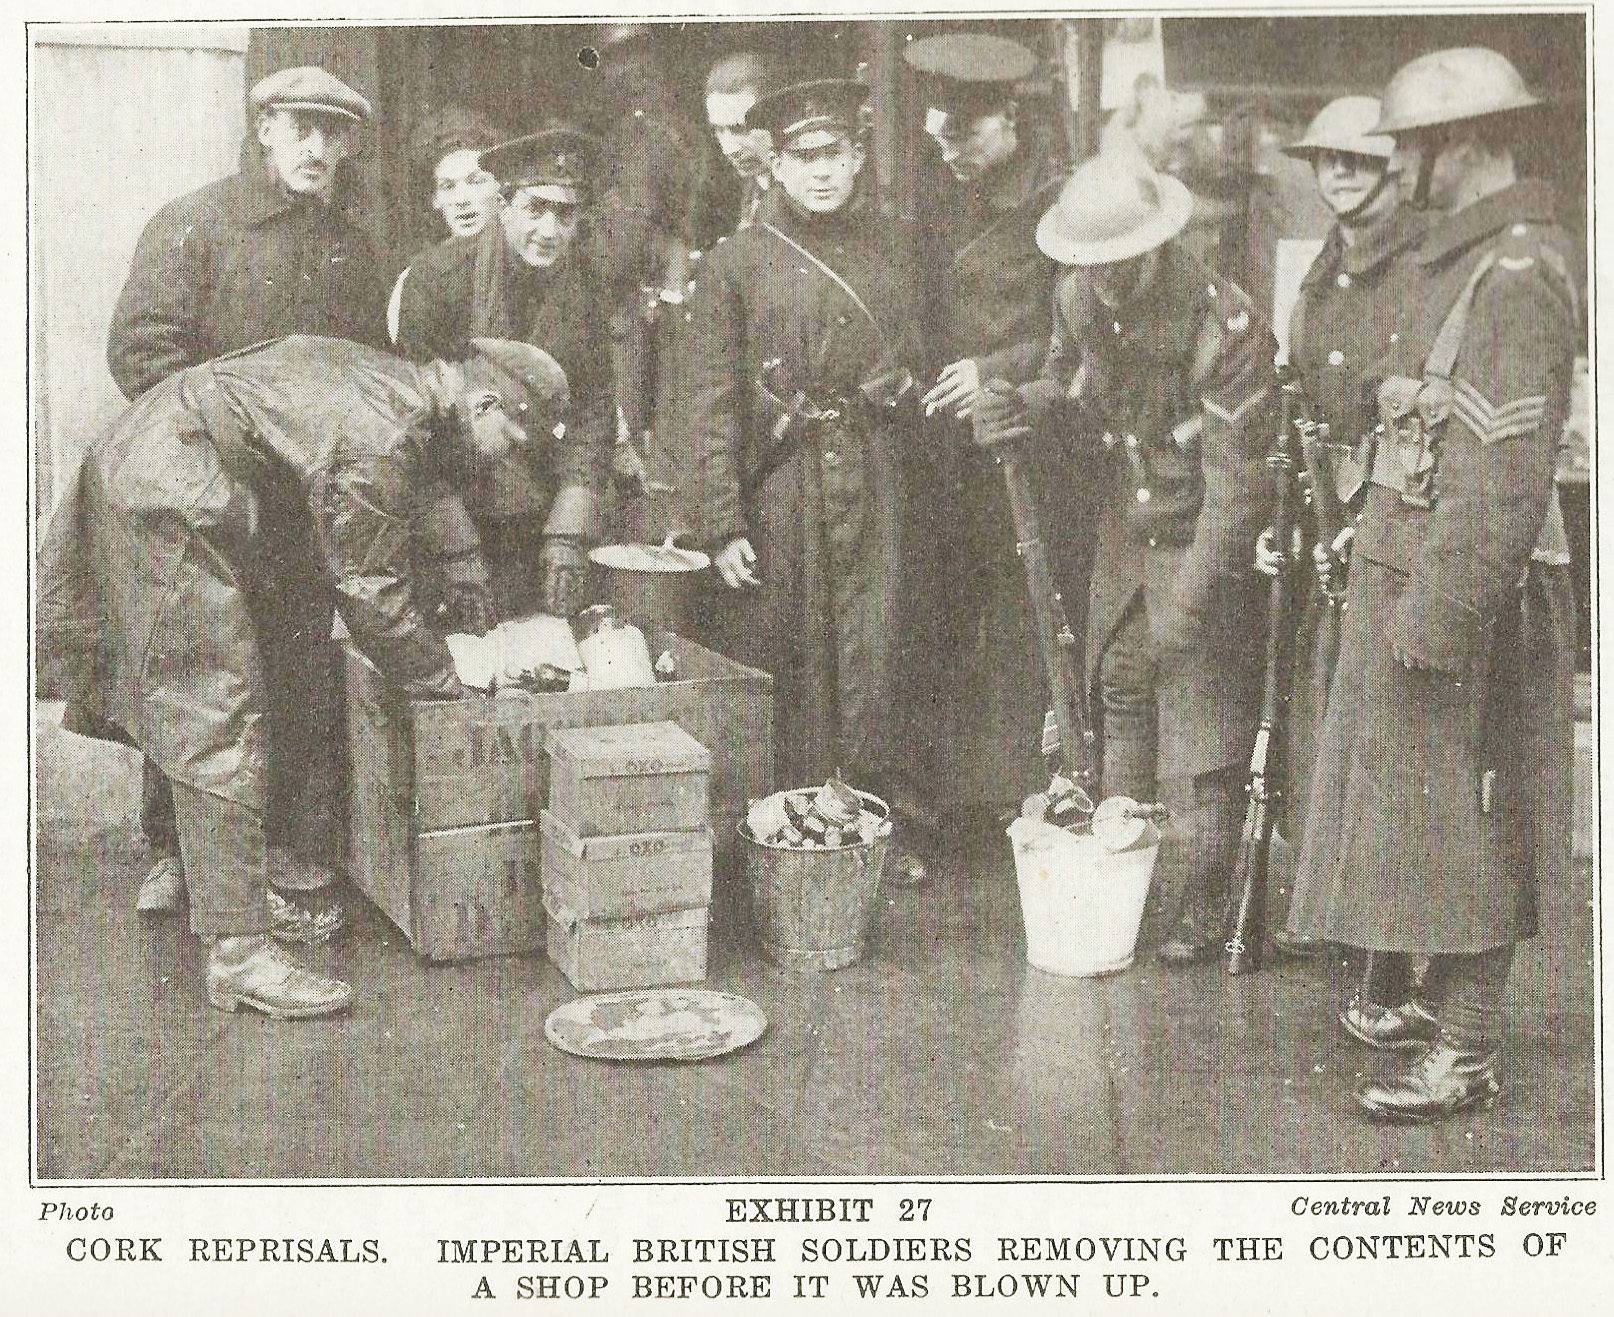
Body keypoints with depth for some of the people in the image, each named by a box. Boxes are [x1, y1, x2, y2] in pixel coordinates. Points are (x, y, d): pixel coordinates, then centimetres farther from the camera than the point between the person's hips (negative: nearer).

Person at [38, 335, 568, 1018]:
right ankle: (238, 955, -6)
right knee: (221, 730, -9)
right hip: (170, 501, -10)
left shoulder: (387, 375, 8)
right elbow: (371, 596, -15)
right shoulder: (382, 443, -21)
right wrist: (447, 681, -4)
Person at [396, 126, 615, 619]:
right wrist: (454, 541, -17)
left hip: (538, 518, 3)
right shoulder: (439, 274, -13)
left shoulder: (583, 286, -2)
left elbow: (593, 410, 0)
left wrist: (569, 534, -9)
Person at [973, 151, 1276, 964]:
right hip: (1123, 534, 7)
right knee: (1119, 700, 15)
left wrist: (1193, 594, -23)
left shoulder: (1226, 325, -24)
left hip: (1205, 544, -6)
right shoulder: (1078, 302, -4)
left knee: (1199, 744, -3)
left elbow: (1236, 477, -22)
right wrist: (1028, 404, -10)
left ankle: (1193, 913, 11)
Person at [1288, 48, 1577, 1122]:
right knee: (1418, 806, 18)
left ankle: (1467, 1053, 10)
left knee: (1456, 818, -2)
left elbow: (1507, 472, -24)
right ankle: (1441, 997, 32)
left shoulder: (1517, 273, -18)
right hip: (1409, 570, 10)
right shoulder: (1463, 256, 14)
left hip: (1465, 591, -10)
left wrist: (1438, 618, -24)